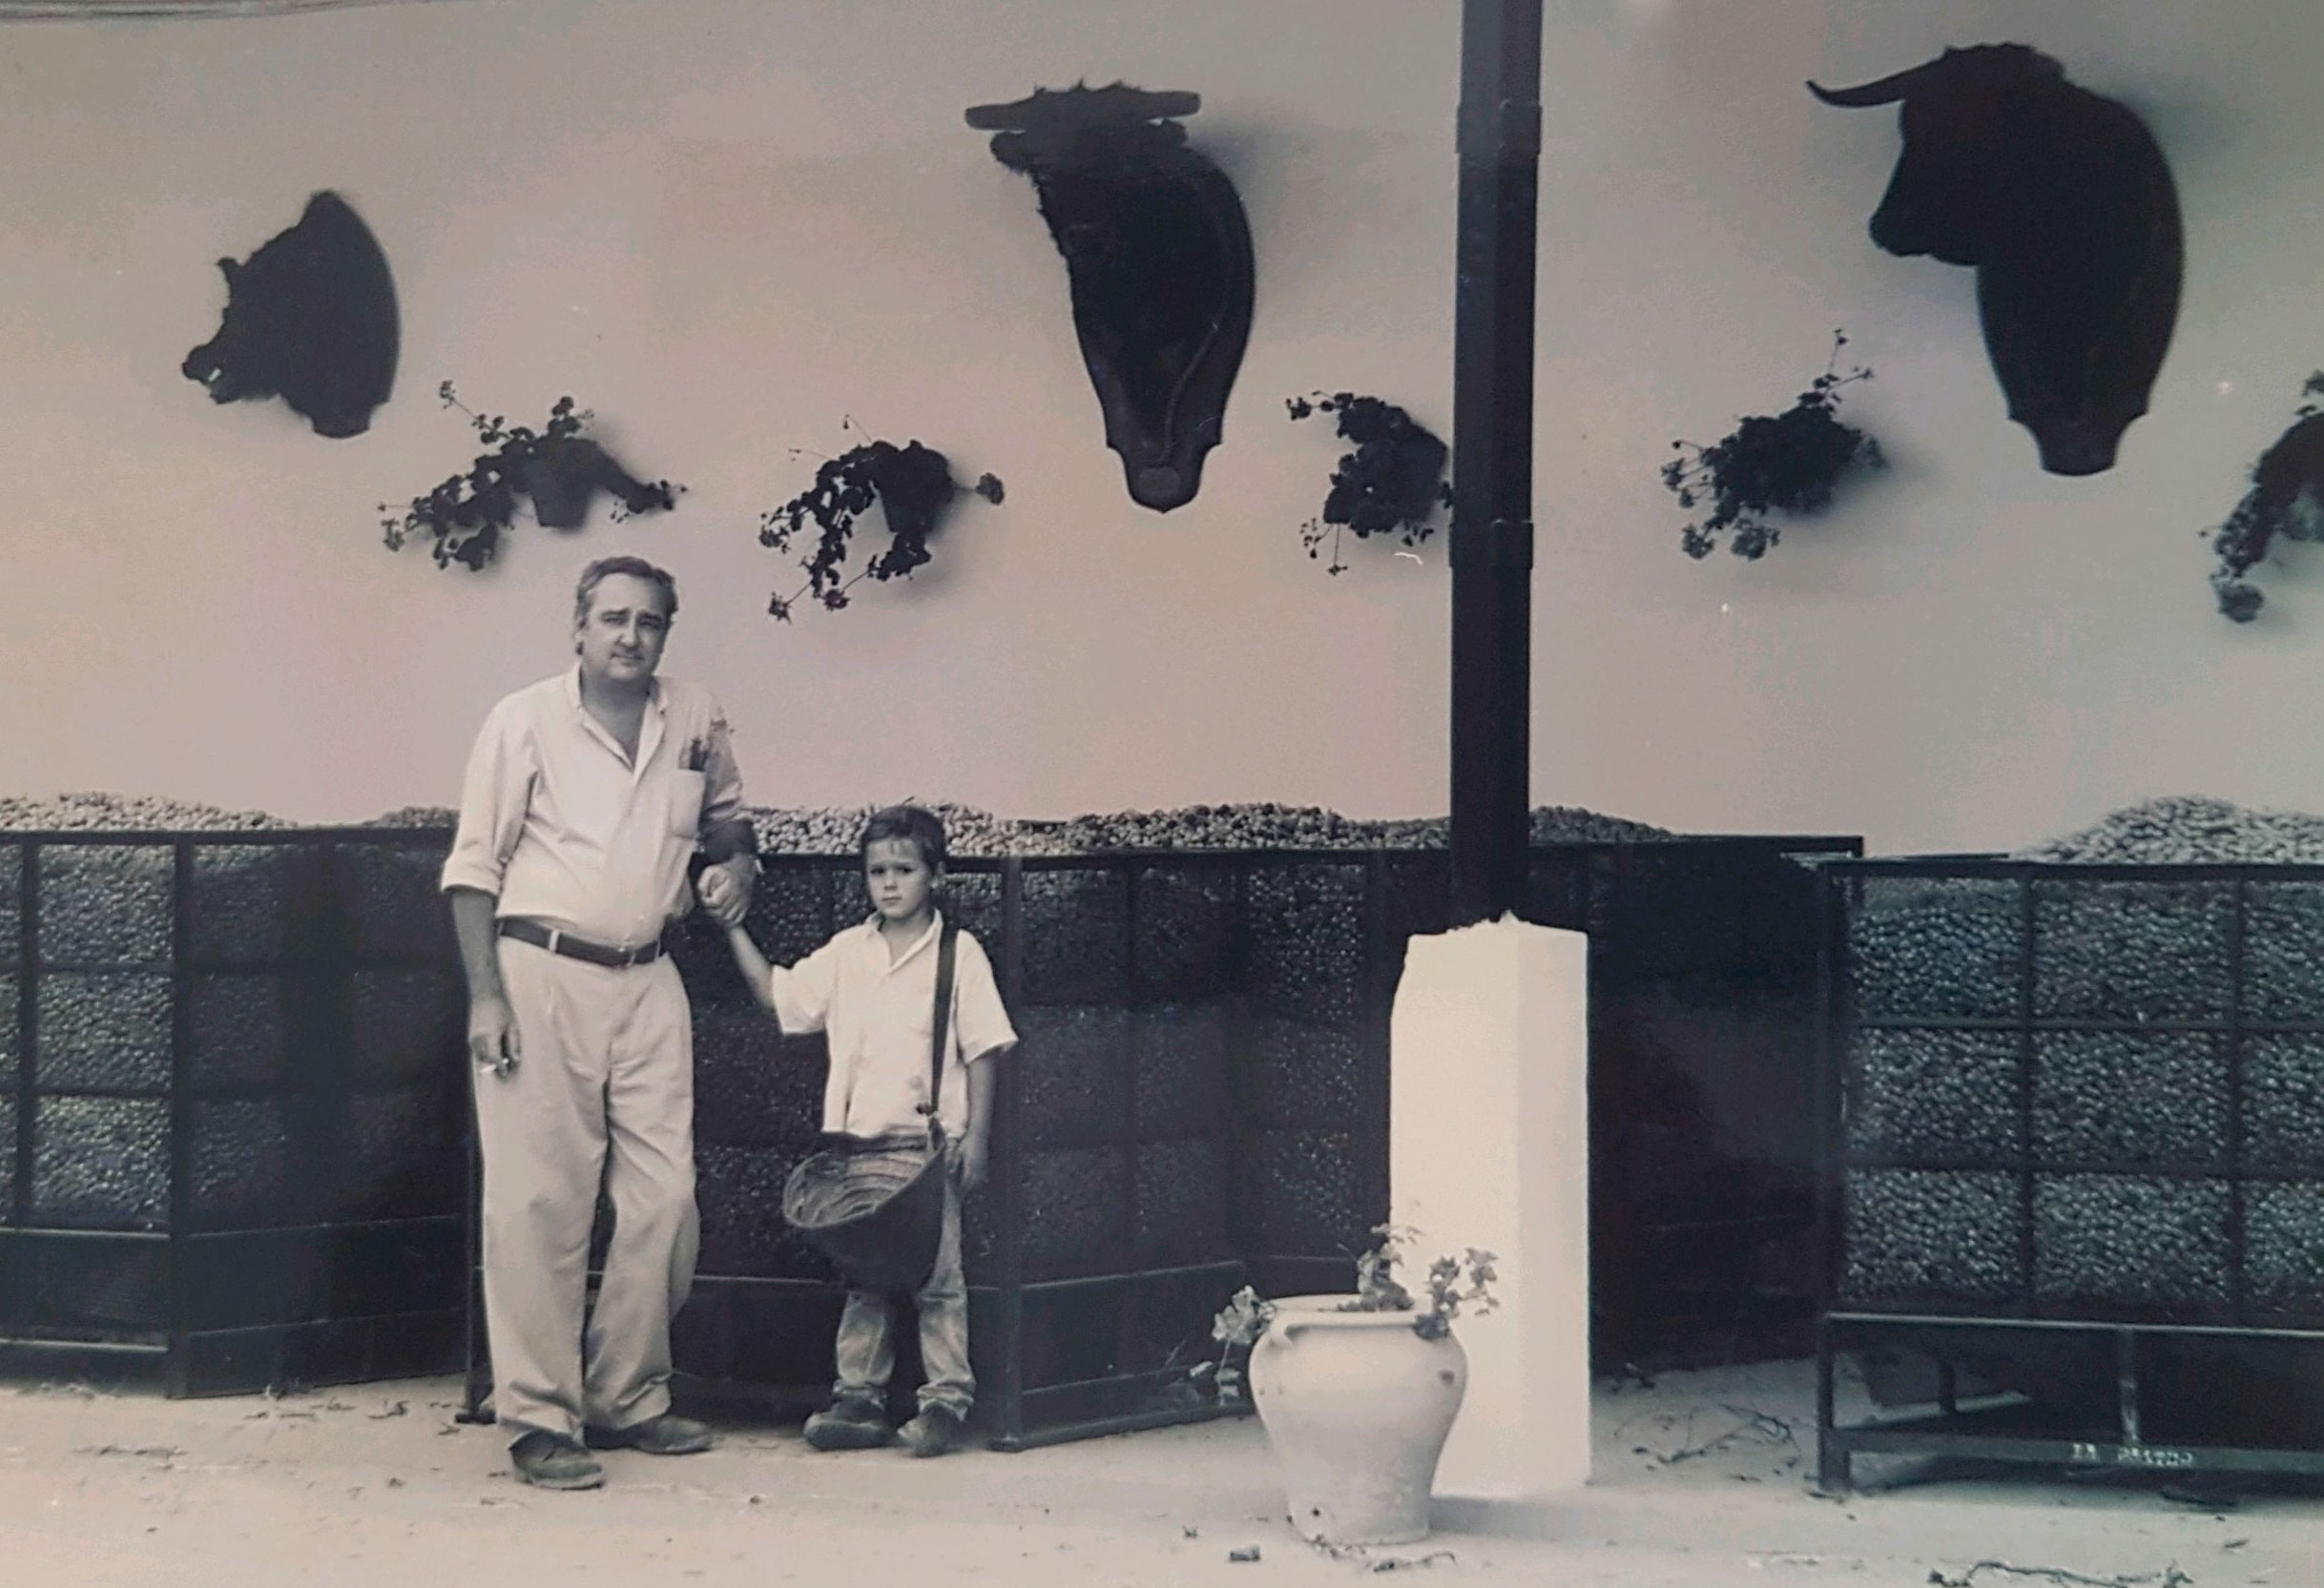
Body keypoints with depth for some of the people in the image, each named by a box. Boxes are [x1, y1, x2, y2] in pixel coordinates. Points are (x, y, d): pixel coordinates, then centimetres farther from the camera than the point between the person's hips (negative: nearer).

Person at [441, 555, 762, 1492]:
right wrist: (485, 996, -10)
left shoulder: (696, 721, 9)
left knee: (663, 1197, 4)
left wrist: (738, 862, 3)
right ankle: (538, 1419, 1)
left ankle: (626, 1399, 17)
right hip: (543, 973, -4)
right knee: (541, 1202, -4)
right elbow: (473, 868, -2)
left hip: (648, 981, 5)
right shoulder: (526, 721, -2)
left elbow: (725, 816, 27)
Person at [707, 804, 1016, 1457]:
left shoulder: (960, 954, -1)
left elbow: (982, 1049, -2)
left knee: (937, 1274, -1)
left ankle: (946, 1399, 3)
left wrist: (976, 1135, -8)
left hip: (928, 1140, -4)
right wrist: (734, 928, 6)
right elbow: (778, 995, 14)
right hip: (858, 1137, 4)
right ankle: (859, 1393, 13)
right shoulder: (847, 952, 11)